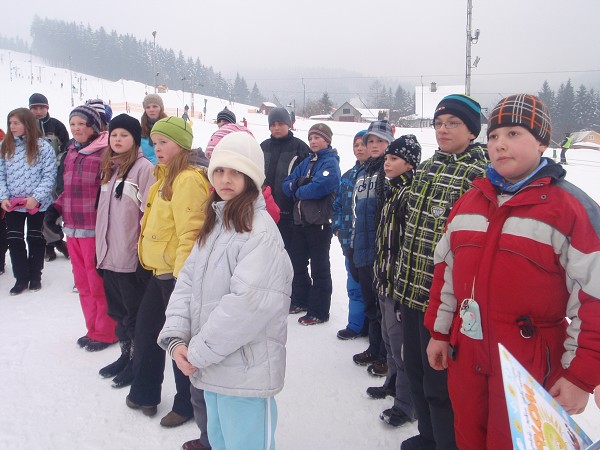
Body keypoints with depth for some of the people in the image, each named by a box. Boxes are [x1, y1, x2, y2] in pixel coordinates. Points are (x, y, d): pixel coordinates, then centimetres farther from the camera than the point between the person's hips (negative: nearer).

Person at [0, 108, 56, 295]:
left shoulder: (43, 146, -10)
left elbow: (49, 176, -11)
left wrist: (36, 198, -19)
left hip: (38, 205, -3)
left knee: (36, 240, 11)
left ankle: (35, 276, 26)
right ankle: (21, 278, 21)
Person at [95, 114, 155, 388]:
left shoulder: (143, 168, -11)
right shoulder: (110, 168, 15)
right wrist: (100, 248, 18)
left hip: (132, 256, -8)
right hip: (109, 254, 8)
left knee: (134, 313, 4)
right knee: (117, 310, 18)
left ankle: (137, 362, 17)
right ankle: (125, 355, 32)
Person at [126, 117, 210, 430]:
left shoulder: (188, 180, -18)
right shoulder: (166, 178, 14)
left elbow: (189, 233, -23)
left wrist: (181, 273, -23)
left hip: (177, 274, -10)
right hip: (160, 271, 10)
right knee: (145, 332, 19)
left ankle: (187, 404, 21)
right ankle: (144, 393, 36)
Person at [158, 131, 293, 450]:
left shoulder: (260, 230, -18)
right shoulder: (214, 222, 10)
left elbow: (247, 303, -25)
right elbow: (187, 280, 4)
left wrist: (198, 352, -17)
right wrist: (176, 337, -9)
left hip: (245, 370, -8)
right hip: (211, 365, 8)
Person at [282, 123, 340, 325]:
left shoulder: (330, 162, -10)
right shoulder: (307, 161, 14)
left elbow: (320, 187, -25)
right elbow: (287, 185, 9)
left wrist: (299, 191, -8)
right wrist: (299, 183, -13)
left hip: (319, 223, -8)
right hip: (301, 220, 8)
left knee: (319, 267, 1)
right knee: (298, 263, 18)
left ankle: (319, 311, 10)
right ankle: (301, 300, 35)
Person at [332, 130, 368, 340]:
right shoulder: (348, 176, 12)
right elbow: (338, 204, 20)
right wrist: (337, 227, 10)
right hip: (351, 242, 7)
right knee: (355, 285, 15)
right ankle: (356, 325, 27)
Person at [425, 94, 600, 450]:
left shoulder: (571, 208, -11)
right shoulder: (469, 202, 7)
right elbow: (446, 271, 14)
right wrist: (439, 332, 14)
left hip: (529, 367, -5)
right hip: (465, 355, 6)